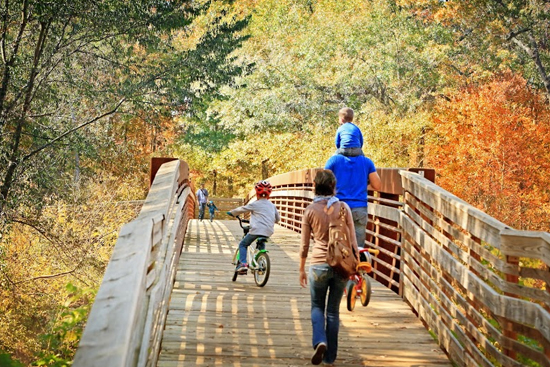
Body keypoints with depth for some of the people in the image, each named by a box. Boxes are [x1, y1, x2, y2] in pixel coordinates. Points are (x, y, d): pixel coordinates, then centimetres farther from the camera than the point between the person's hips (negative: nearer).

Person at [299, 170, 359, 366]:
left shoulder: (310, 210, -5)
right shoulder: (343, 207, -4)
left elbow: (304, 245, 0)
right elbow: (352, 240, -2)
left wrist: (301, 269, 12)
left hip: (319, 265, -1)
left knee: (317, 307, 18)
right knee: (333, 310, 14)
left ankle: (320, 341, -7)